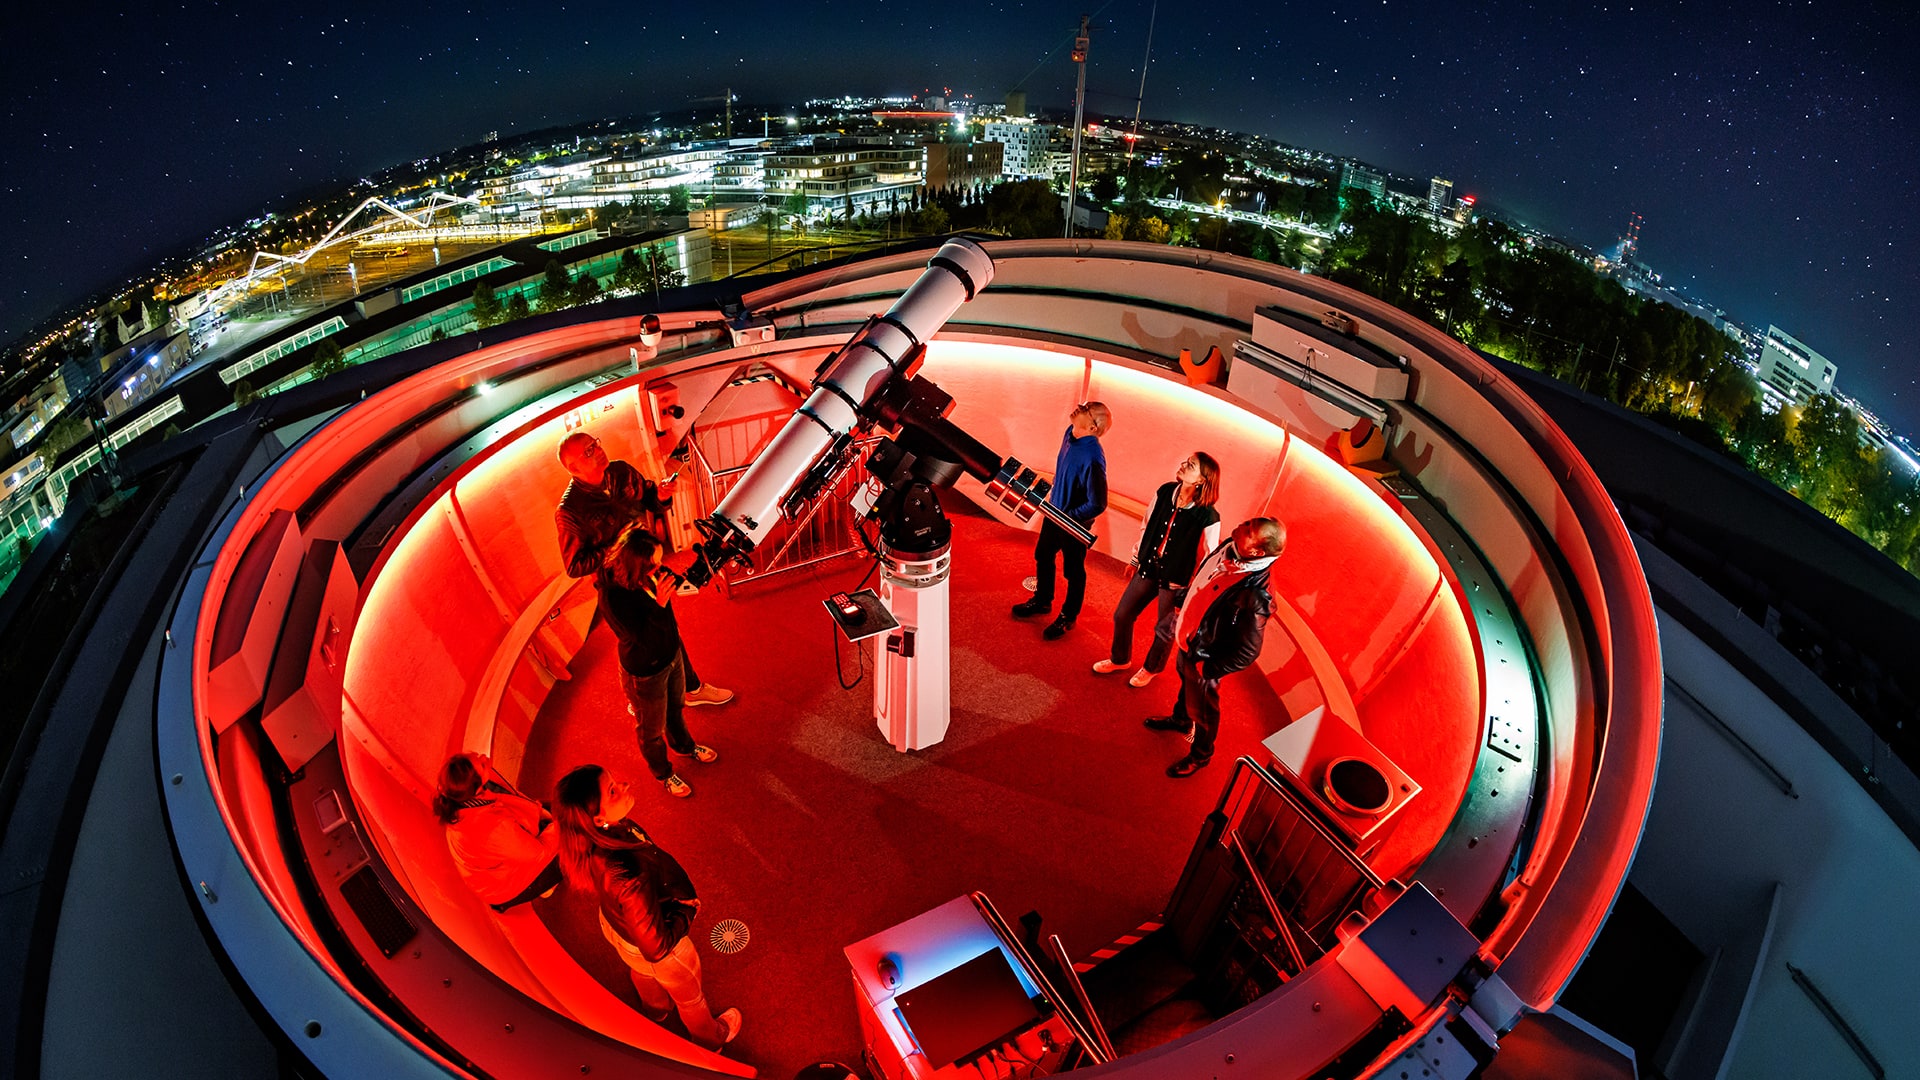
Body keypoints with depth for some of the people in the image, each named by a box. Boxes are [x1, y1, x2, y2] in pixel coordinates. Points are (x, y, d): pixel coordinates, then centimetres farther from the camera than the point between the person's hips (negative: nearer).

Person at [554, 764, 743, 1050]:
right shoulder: (629, 878, -50)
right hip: (657, 945, -6)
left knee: (643, 975, 40)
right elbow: (656, 948, -36)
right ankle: (711, 1040, 60)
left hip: (614, 923, 6)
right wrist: (688, 910, -20)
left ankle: (656, 1009, 72)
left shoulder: (593, 841, -29)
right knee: (690, 994, 29)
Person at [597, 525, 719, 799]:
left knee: (676, 706, 35)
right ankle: (663, 773, 51)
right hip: (645, 673, -6)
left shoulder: (651, 574, -20)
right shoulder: (613, 597, -39)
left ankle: (684, 746, 65)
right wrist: (659, 604, -46)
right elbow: (643, 639, -35)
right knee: (652, 729, 23)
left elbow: (674, 583, 3)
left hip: (672, 653, 7)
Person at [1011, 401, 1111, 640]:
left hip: (1075, 524, -8)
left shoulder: (1093, 458, -34)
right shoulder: (1071, 433, -9)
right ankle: (1042, 600, 48)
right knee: (1042, 556, 25)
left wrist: (1068, 517, -22)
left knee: (1073, 571, 14)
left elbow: (1097, 504, -28)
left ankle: (1068, 617, 35)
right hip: (1054, 511, 8)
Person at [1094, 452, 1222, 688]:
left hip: (1176, 581, -5)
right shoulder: (1165, 492, -8)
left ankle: (1152, 668, 44)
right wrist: (1135, 561, 15)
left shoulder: (1208, 517, -25)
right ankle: (1119, 659, 44)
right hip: (1148, 568, 5)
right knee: (1122, 615, 16)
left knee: (1164, 630, 15)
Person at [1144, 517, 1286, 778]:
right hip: (1187, 640, 7)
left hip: (1204, 659, -7)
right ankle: (1180, 719, 64)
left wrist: (1208, 670, -19)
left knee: (1201, 710, 19)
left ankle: (1200, 755, 47)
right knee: (1185, 682, 34)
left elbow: (1247, 652, -28)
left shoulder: (1255, 596, -39)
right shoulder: (1228, 549, -18)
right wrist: (1182, 609, 13)